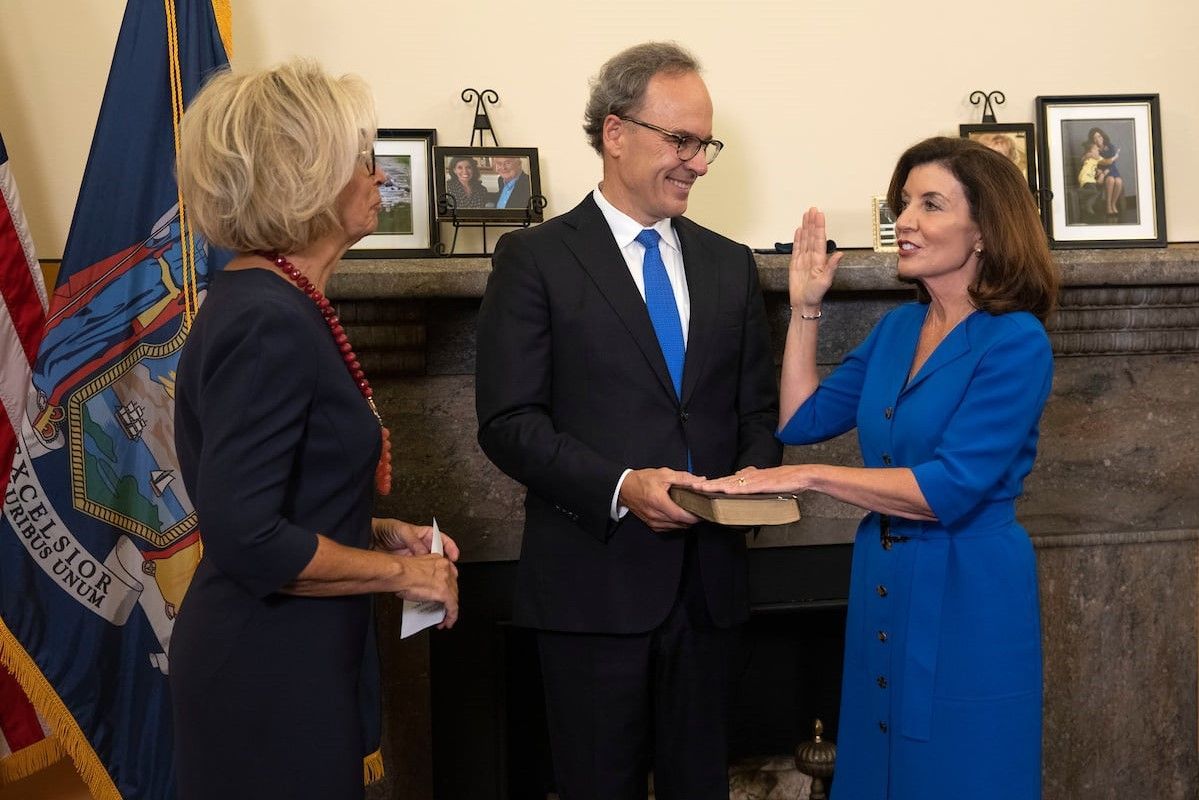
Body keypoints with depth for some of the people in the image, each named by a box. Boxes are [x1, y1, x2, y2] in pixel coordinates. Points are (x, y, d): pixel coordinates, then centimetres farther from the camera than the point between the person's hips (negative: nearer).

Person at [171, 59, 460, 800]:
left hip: (295, 659, 10)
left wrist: (379, 532, 5)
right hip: (269, 678, -10)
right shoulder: (267, 323, -23)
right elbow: (247, 538, -27)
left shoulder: (276, 303, 8)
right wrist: (403, 571, -16)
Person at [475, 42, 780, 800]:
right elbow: (509, 421, -9)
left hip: (709, 578, 4)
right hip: (595, 579, -4)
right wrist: (620, 486, -21)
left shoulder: (731, 264, 12)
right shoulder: (536, 258, -4)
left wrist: (755, 474, -7)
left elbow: (759, 407, 14)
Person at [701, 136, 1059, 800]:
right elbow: (802, 419, 9)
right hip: (881, 588, 7)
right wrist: (805, 308, 4)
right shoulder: (898, 328, 8)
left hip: (968, 601, -7)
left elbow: (950, 487, -23)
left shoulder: (1016, 341, -15)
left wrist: (808, 477, -23)